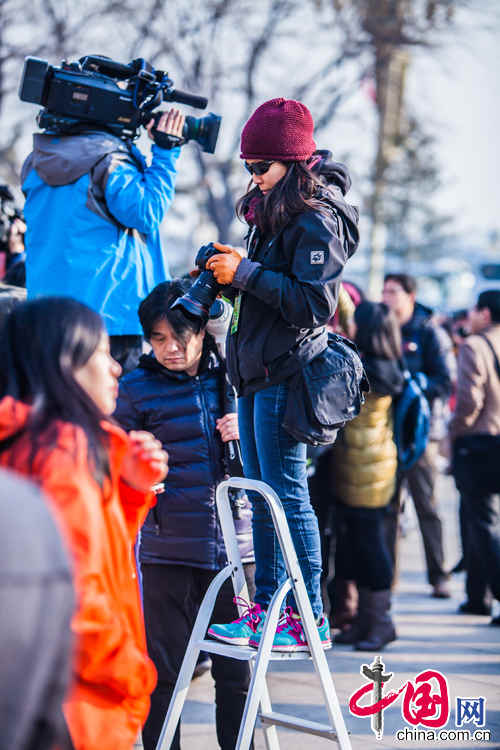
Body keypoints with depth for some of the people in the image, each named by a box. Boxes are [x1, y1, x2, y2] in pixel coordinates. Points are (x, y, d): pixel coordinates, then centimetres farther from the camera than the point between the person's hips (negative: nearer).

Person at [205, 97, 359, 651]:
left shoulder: (317, 221, -11)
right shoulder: (273, 215, 16)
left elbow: (315, 303, -20)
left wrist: (245, 272, -17)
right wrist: (228, 272, 9)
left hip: (286, 375, -9)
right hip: (255, 375, 9)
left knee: (288, 497, -7)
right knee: (262, 498, 11)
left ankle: (310, 620, -2)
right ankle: (265, 610, 16)